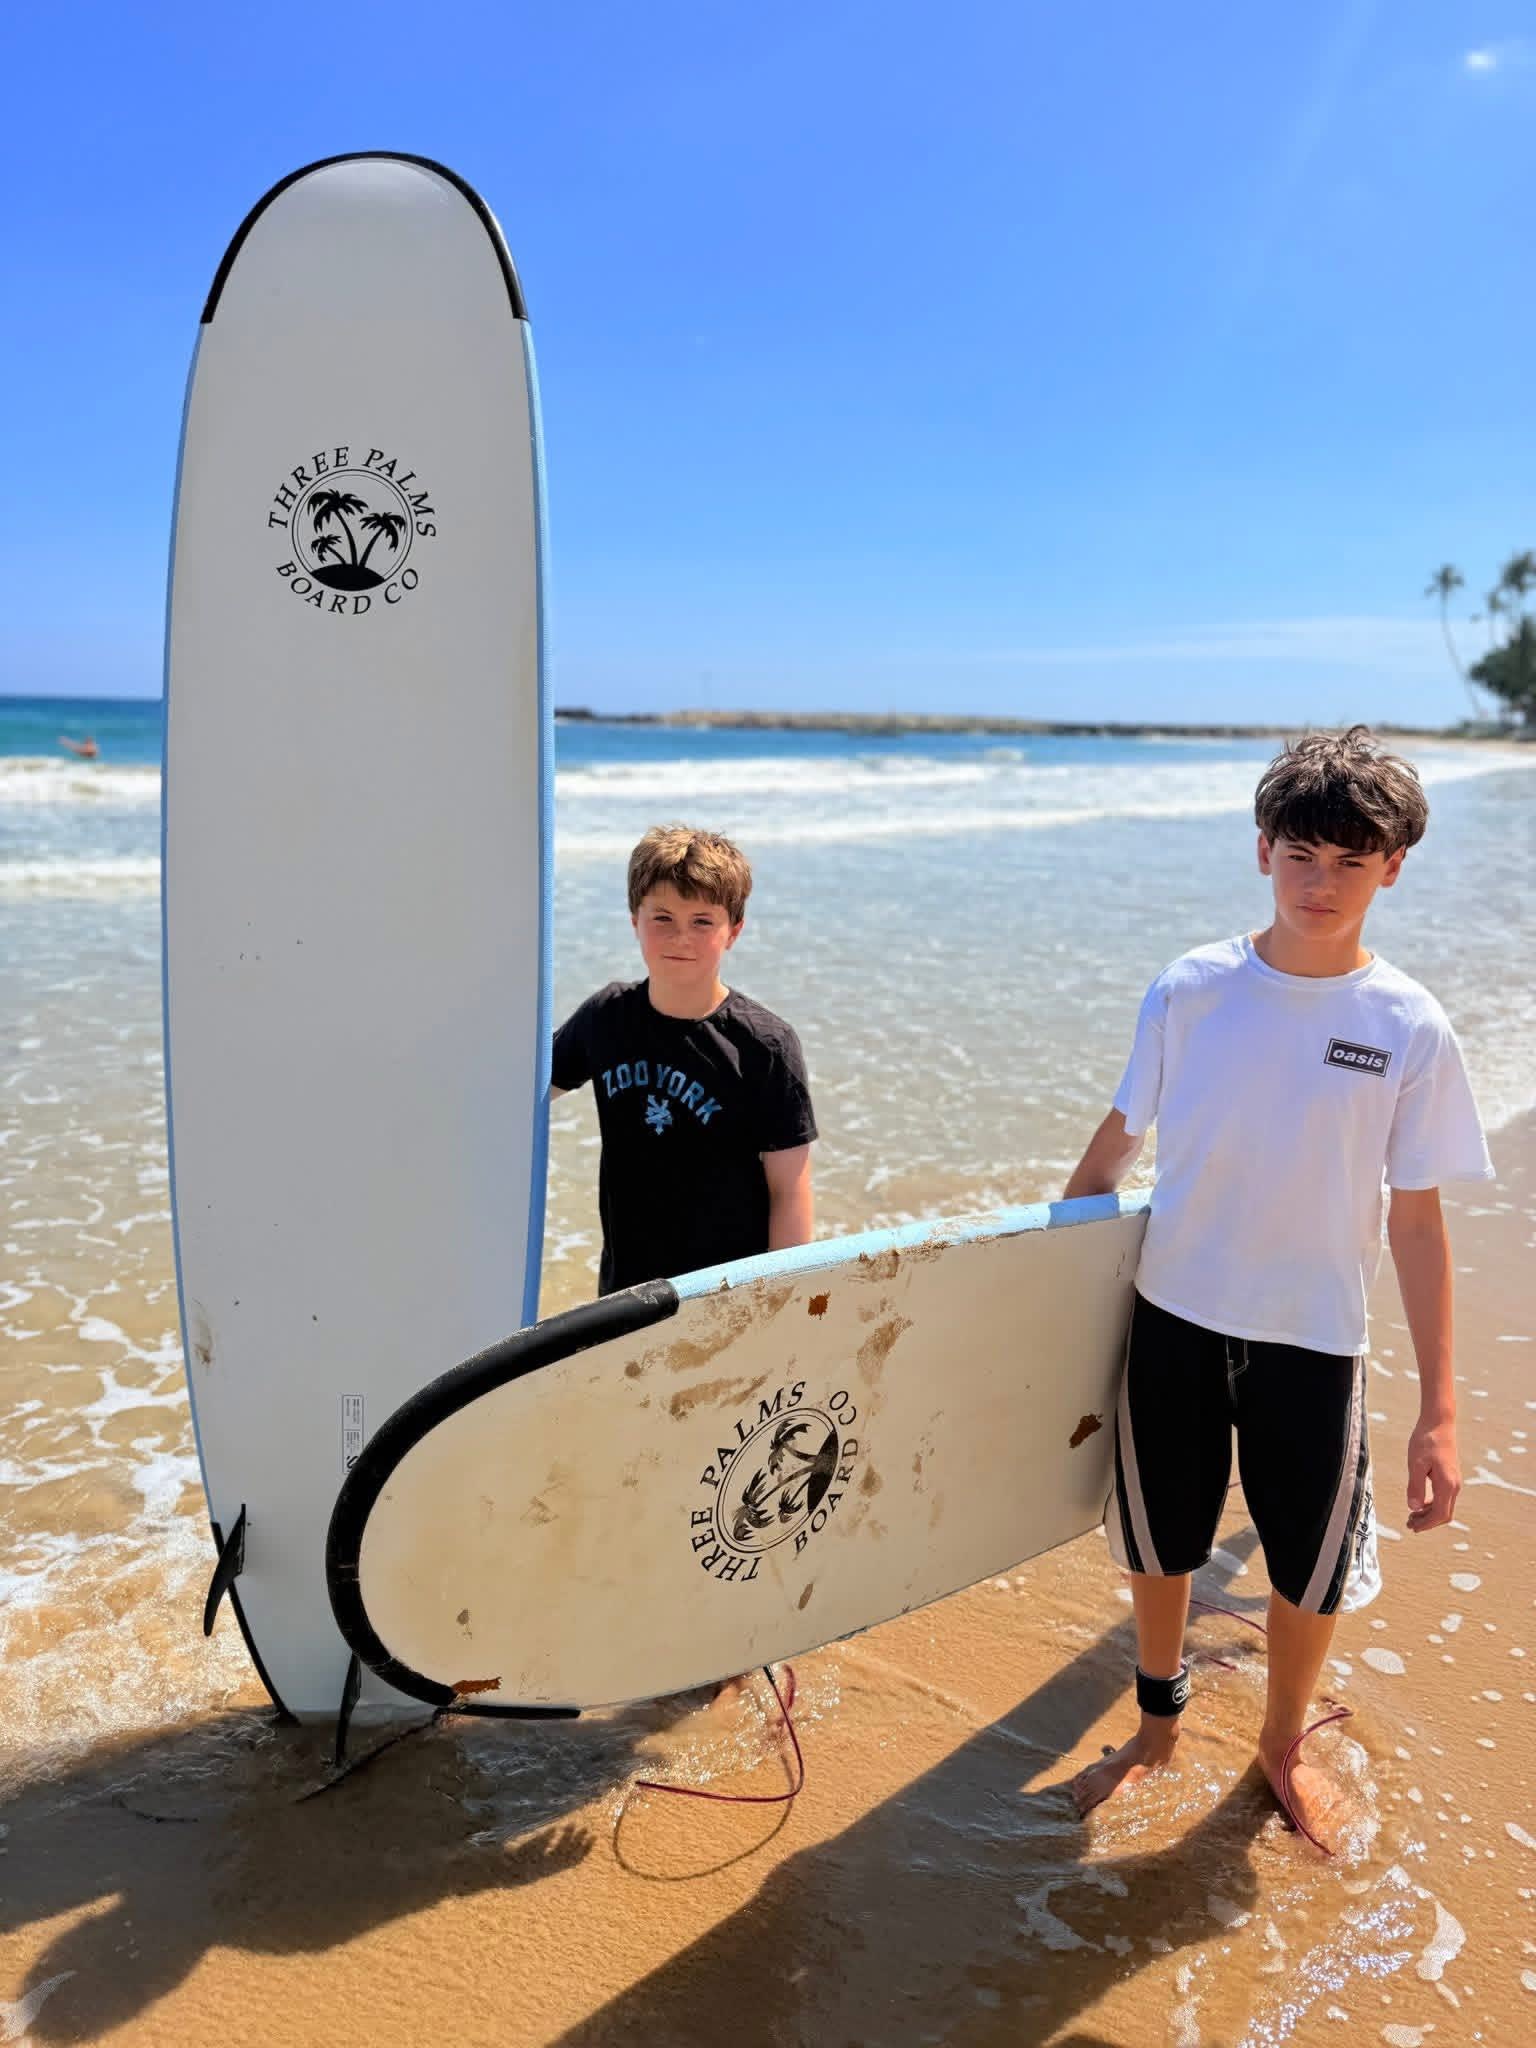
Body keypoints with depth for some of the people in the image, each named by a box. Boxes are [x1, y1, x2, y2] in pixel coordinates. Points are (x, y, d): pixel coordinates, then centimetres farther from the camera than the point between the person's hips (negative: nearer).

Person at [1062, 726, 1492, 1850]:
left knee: (1313, 1567, 13)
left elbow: (1418, 1220, -5)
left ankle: (1283, 1746, 43)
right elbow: (1121, 1134, 5)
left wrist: (1440, 1411, -5)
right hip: (1175, 1318, 1)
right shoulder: (1190, 988, -8)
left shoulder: (1411, 1029, -10)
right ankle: (1159, 1725, 44)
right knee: (1159, 1544, 16)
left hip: (1314, 1339, -1)